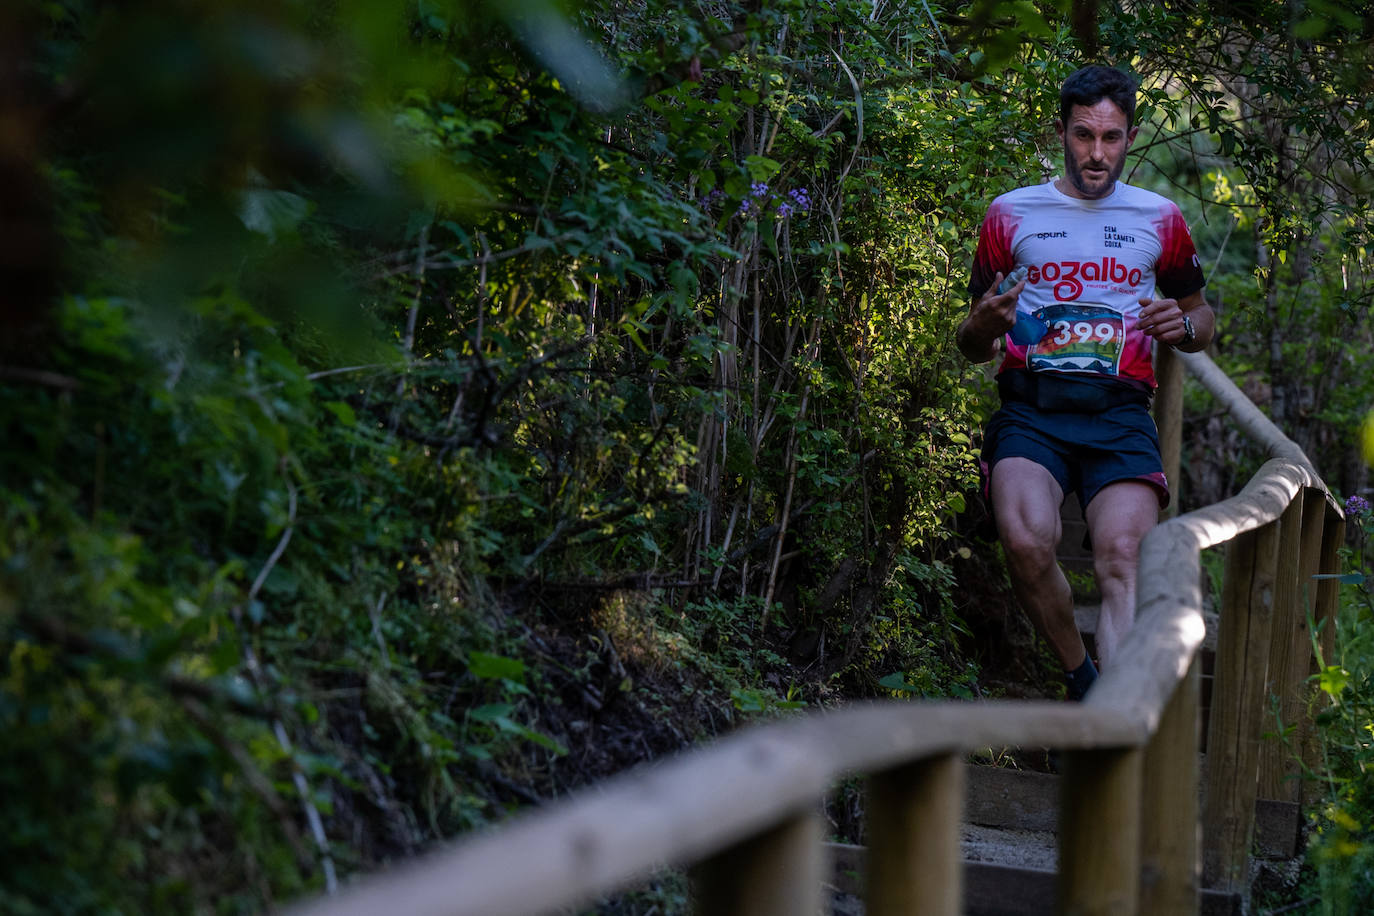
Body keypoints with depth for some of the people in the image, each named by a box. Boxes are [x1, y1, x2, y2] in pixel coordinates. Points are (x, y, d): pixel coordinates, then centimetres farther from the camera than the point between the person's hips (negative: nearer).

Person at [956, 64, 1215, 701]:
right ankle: (1081, 680, -5)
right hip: (1030, 406, 0)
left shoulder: (1159, 219, 18)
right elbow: (971, 347, 19)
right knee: (1026, 543, -28)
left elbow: (1202, 317, 29)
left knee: (1123, 558, -25)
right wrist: (985, 325, -6)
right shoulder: (1012, 214, 15)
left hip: (1119, 412, 1)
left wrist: (1184, 325, 3)